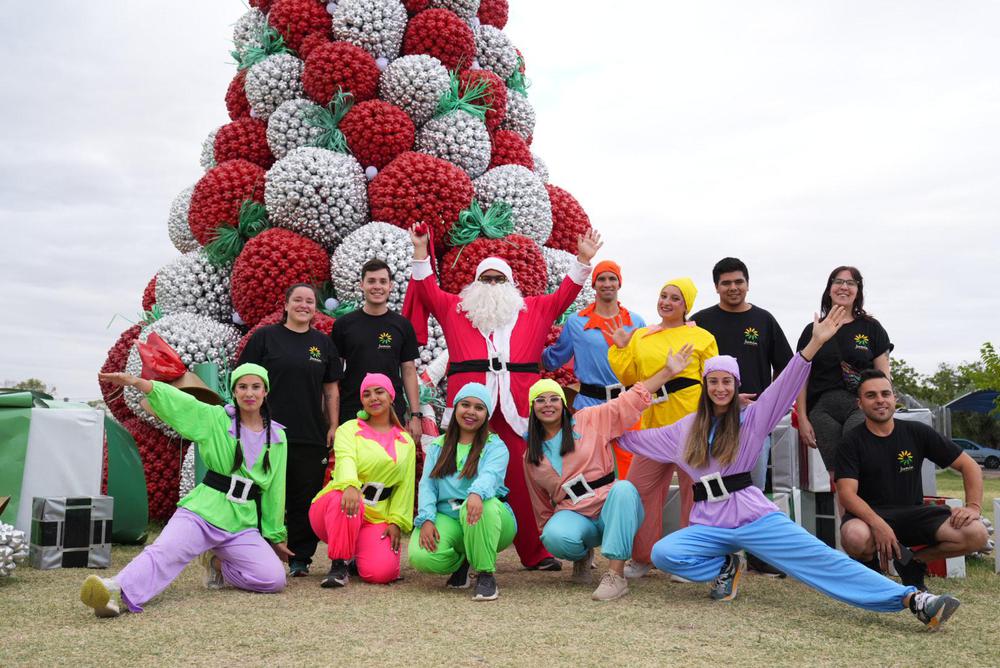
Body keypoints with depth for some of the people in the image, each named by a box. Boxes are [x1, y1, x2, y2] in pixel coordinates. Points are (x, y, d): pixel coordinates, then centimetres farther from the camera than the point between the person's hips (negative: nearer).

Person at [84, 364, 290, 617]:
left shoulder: (278, 438, 8)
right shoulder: (216, 419, 2)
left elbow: (274, 489, 14)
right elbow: (179, 400, -12)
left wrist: (276, 536, 19)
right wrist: (134, 381, -28)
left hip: (243, 523, 2)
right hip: (203, 511, -2)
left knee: (274, 579, -15)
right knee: (165, 551, -30)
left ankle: (218, 563, 8)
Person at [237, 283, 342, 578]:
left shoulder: (324, 343, 12)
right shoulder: (265, 337, 3)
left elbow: (331, 389, 13)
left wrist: (333, 426, 5)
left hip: (312, 436, 3)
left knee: (307, 498, 5)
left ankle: (300, 558, 15)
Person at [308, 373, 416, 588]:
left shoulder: (406, 441, 13)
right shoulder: (349, 429, 1)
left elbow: (405, 486, 10)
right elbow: (345, 459, -20)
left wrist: (396, 521, -4)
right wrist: (350, 485, -42)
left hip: (375, 519, 3)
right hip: (335, 507, -2)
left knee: (382, 572, -23)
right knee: (346, 499, -40)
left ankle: (357, 553, 14)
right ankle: (338, 565, -19)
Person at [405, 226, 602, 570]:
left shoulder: (533, 310, 22)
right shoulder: (455, 309, 20)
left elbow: (564, 295, 22)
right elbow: (427, 290, 17)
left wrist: (583, 259, 15)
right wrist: (420, 250, 10)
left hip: (517, 410, 1)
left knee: (522, 480, -1)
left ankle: (535, 553, 7)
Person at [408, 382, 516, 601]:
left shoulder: (495, 446, 4)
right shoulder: (438, 446, 16)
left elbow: (490, 475, -19)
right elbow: (427, 485, 4)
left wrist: (476, 493, -44)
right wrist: (427, 519, -16)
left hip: (488, 520, -3)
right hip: (447, 517, 3)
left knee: (482, 506, -39)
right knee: (420, 556, -28)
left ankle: (486, 574, -18)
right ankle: (461, 563, 8)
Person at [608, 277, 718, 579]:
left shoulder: (702, 337, 4)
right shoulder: (640, 337, 14)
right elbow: (630, 377, 12)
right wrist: (620, 348, 2)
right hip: (654, 424, 4)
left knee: (694, 490, 4)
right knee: (641, 487, 5)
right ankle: (642, 558, 19)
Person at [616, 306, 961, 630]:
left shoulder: (750, 420, 6)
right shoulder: (685, 429, 14)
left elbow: (784, 388, -9)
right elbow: (636, 439, 23)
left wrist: (814, 344, -21)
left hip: (755, 517, -2)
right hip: (709, 526, 2)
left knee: (823, 561, -17)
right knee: (663, 553, -26)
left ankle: (912, 599, -21)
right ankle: (727, 566, 0)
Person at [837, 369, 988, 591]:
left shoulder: (917, 432, 3)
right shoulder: (852, 442, -6)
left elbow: (969, 466, 6)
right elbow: (847, 493, -17)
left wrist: (973, 506, -11)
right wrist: (878, 524, -34)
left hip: (913, 514, 3)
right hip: (870, 514, -3)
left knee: (977, 534, -22)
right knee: (855, 537, -40)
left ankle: (913, 560, 5)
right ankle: (869, 564, 1)